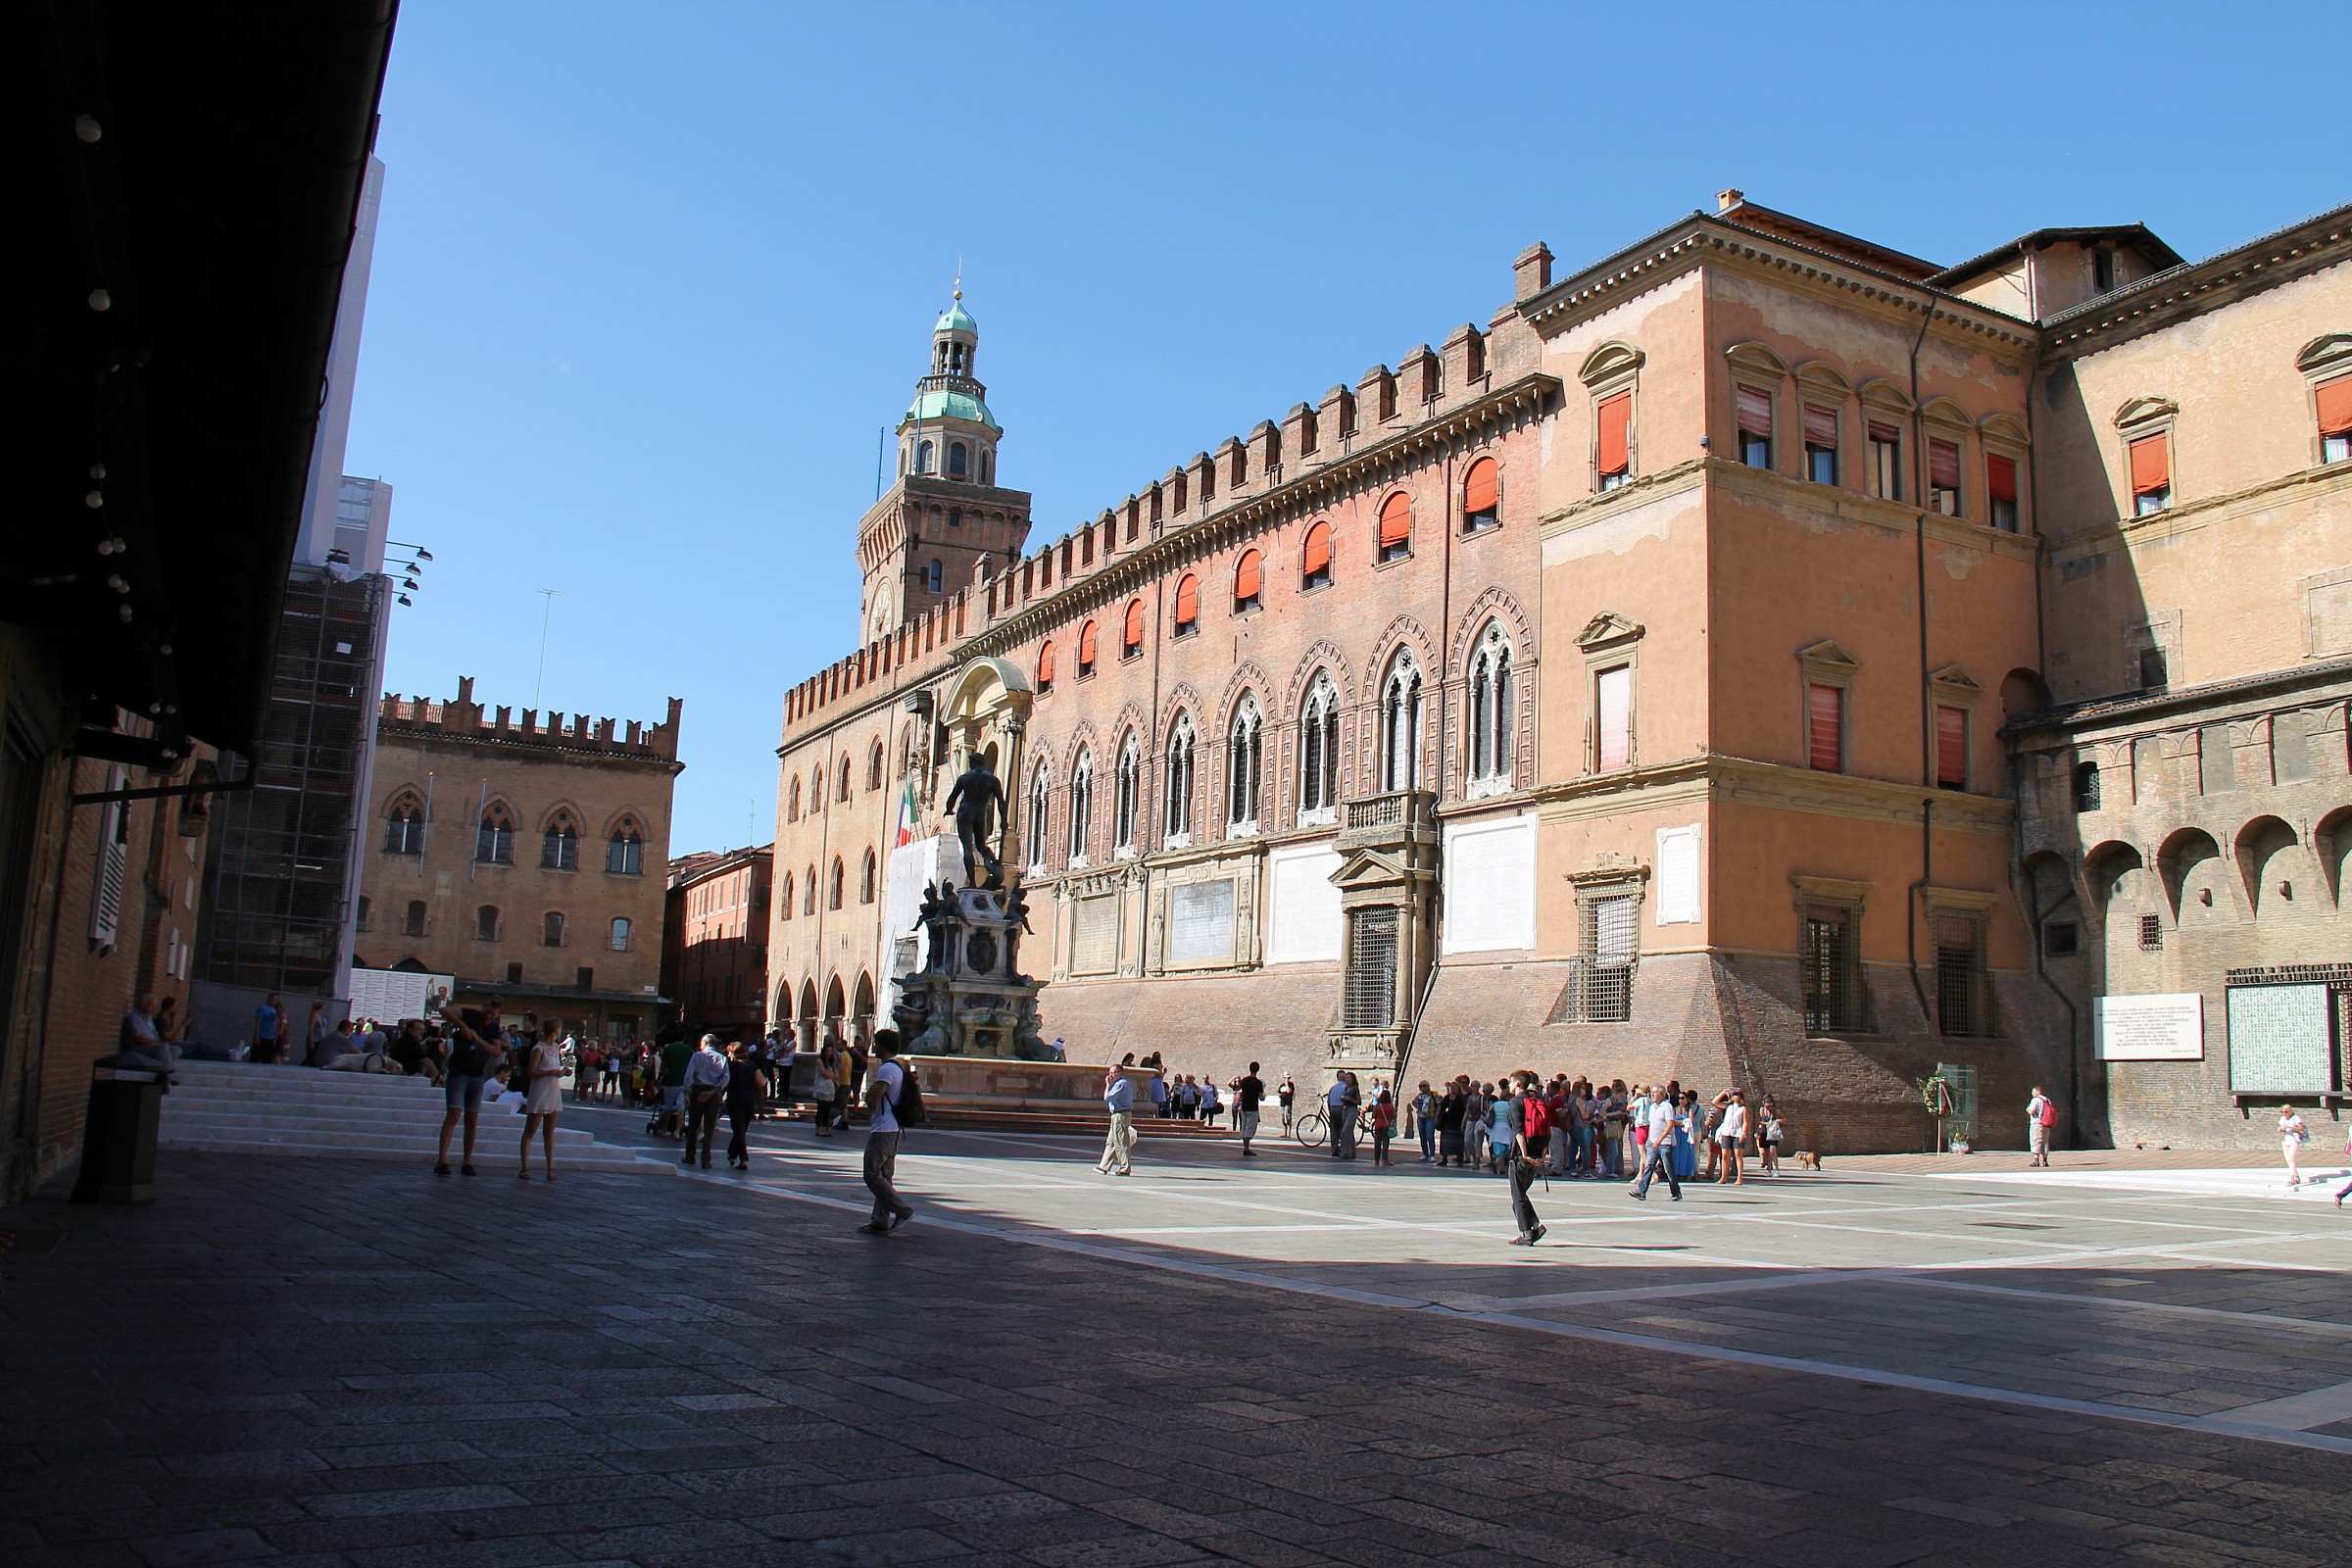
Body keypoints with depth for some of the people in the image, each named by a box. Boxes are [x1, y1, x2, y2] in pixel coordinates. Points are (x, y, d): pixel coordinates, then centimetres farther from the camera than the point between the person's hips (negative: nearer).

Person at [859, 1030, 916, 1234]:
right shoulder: (899, 1068, 17)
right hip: (892, 1129, 10)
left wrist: (869, 1093, 1)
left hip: (882, 1130, -10)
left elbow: (872, 1102, -20)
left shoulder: (886, 1069, -16)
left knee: (873, 1175, -8)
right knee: (884, 1176, 10)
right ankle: (881, 1221, 12)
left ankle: (903, 1210, -10)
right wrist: (872, 1093, 0)